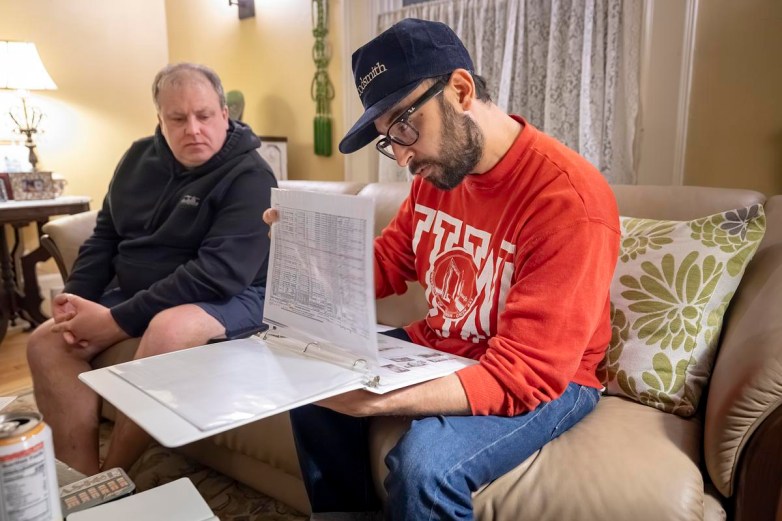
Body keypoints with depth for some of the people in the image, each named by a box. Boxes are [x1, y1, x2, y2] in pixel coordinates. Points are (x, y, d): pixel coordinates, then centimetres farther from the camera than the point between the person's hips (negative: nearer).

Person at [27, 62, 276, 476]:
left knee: (167, 331, -36)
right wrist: (74, 297, -5)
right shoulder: (140, 158, 6)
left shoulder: (249, 177, -16)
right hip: (133, 292, 7)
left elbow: (218, 273, -26)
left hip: (227, 299, -7)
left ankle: (111, 478, -15)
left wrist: (118, 320, -25)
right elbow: (105, 235, 14)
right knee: (46, 342, -7)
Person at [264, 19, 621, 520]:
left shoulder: (569, 200, -28)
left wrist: (373, 398, -42)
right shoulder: (437, 168, -3)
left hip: (547, 379, -7)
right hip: (439, 349, 7)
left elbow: (522, 377, -31)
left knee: (424, 464, -31)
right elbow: (385, 267, 7)